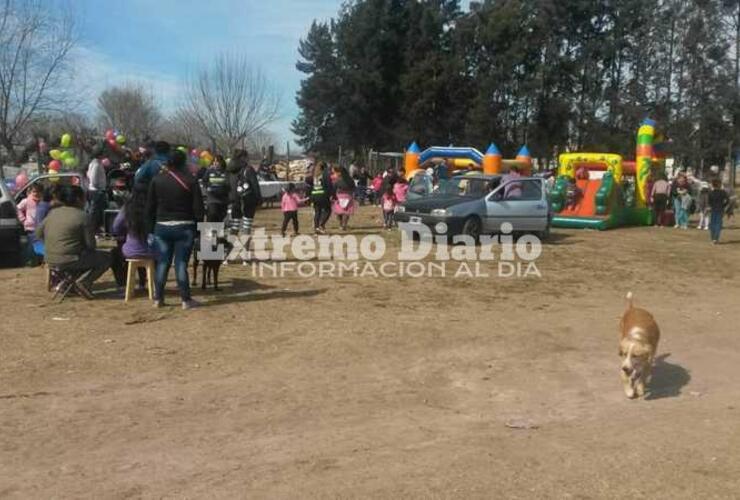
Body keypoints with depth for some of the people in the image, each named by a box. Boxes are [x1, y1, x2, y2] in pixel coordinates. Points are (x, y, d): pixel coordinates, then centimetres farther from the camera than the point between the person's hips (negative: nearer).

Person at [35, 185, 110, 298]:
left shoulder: (52, 213, 8)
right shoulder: (81, 216, -12)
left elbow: (39, 233, 13)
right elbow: (90, 245, -11)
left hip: (50, 261, 8)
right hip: (69, 261, -8)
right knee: (106, 258, 6)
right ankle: (84, 281, -11)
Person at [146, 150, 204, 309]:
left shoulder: (156, 180, 2)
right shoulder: (190, 181, -6)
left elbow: (150, 208, 5)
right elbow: (198, 207, -7)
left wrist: (151, 228, 12)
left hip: (162, 226, 2)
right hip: (184, 226, -2)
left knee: (162, 263, 9)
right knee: (181, 263, 0)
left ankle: (158, 298, 13)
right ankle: (186, 300, 3)